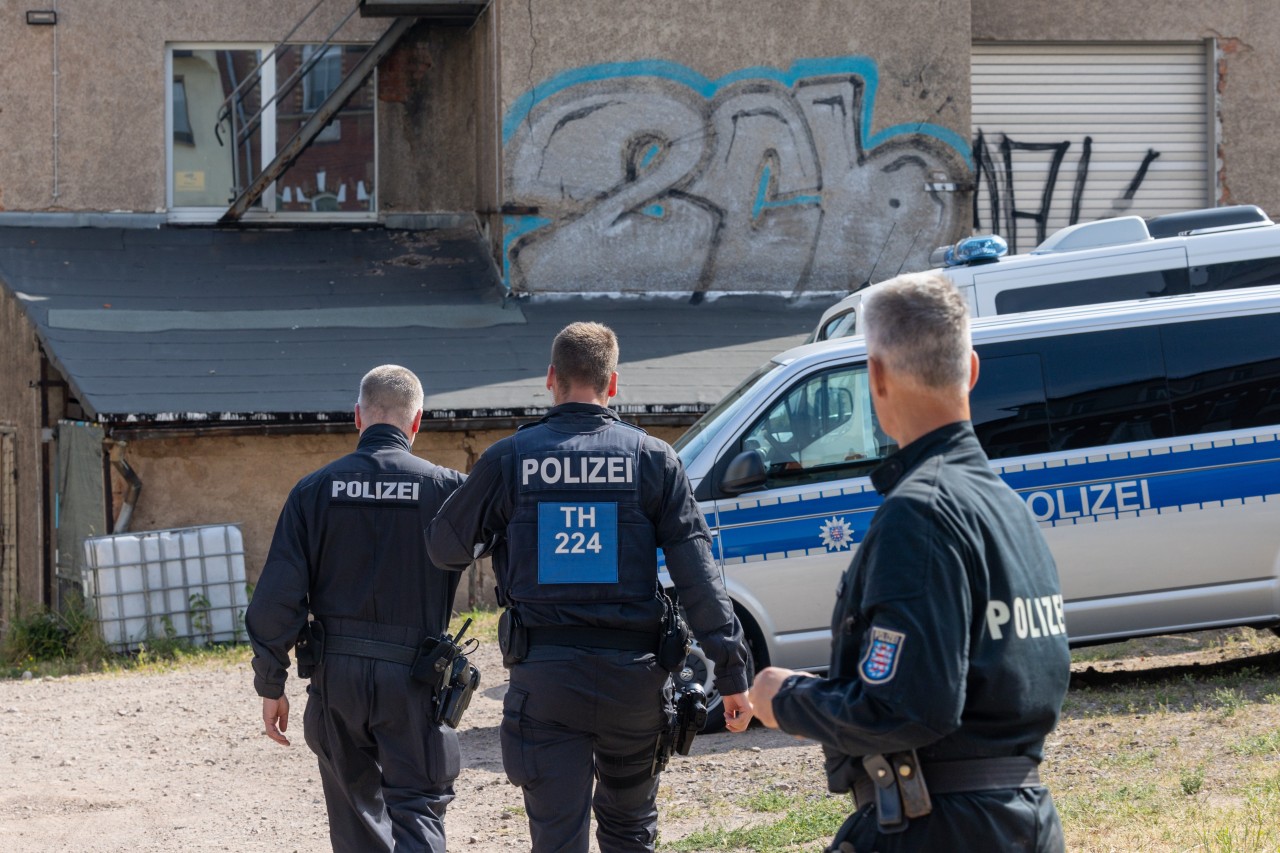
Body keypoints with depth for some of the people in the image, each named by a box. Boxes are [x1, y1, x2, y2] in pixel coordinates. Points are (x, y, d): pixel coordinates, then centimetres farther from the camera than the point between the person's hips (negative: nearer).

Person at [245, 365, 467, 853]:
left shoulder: (315, 490, -1)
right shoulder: (445, 488, -7)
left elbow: (276, 597, -2)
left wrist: (270, 685, 4)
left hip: (336, 673, 2)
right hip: (410, 679, -2)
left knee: (356, 811, 18)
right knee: (416, 805, 3)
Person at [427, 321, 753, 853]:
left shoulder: (508, 460, -1)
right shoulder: (652, 459, 0)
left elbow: (445, 548, 9)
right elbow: (696, 570, -4)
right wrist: (732, 671, -3)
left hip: (544, 675, -1)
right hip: (633, 675, 1)